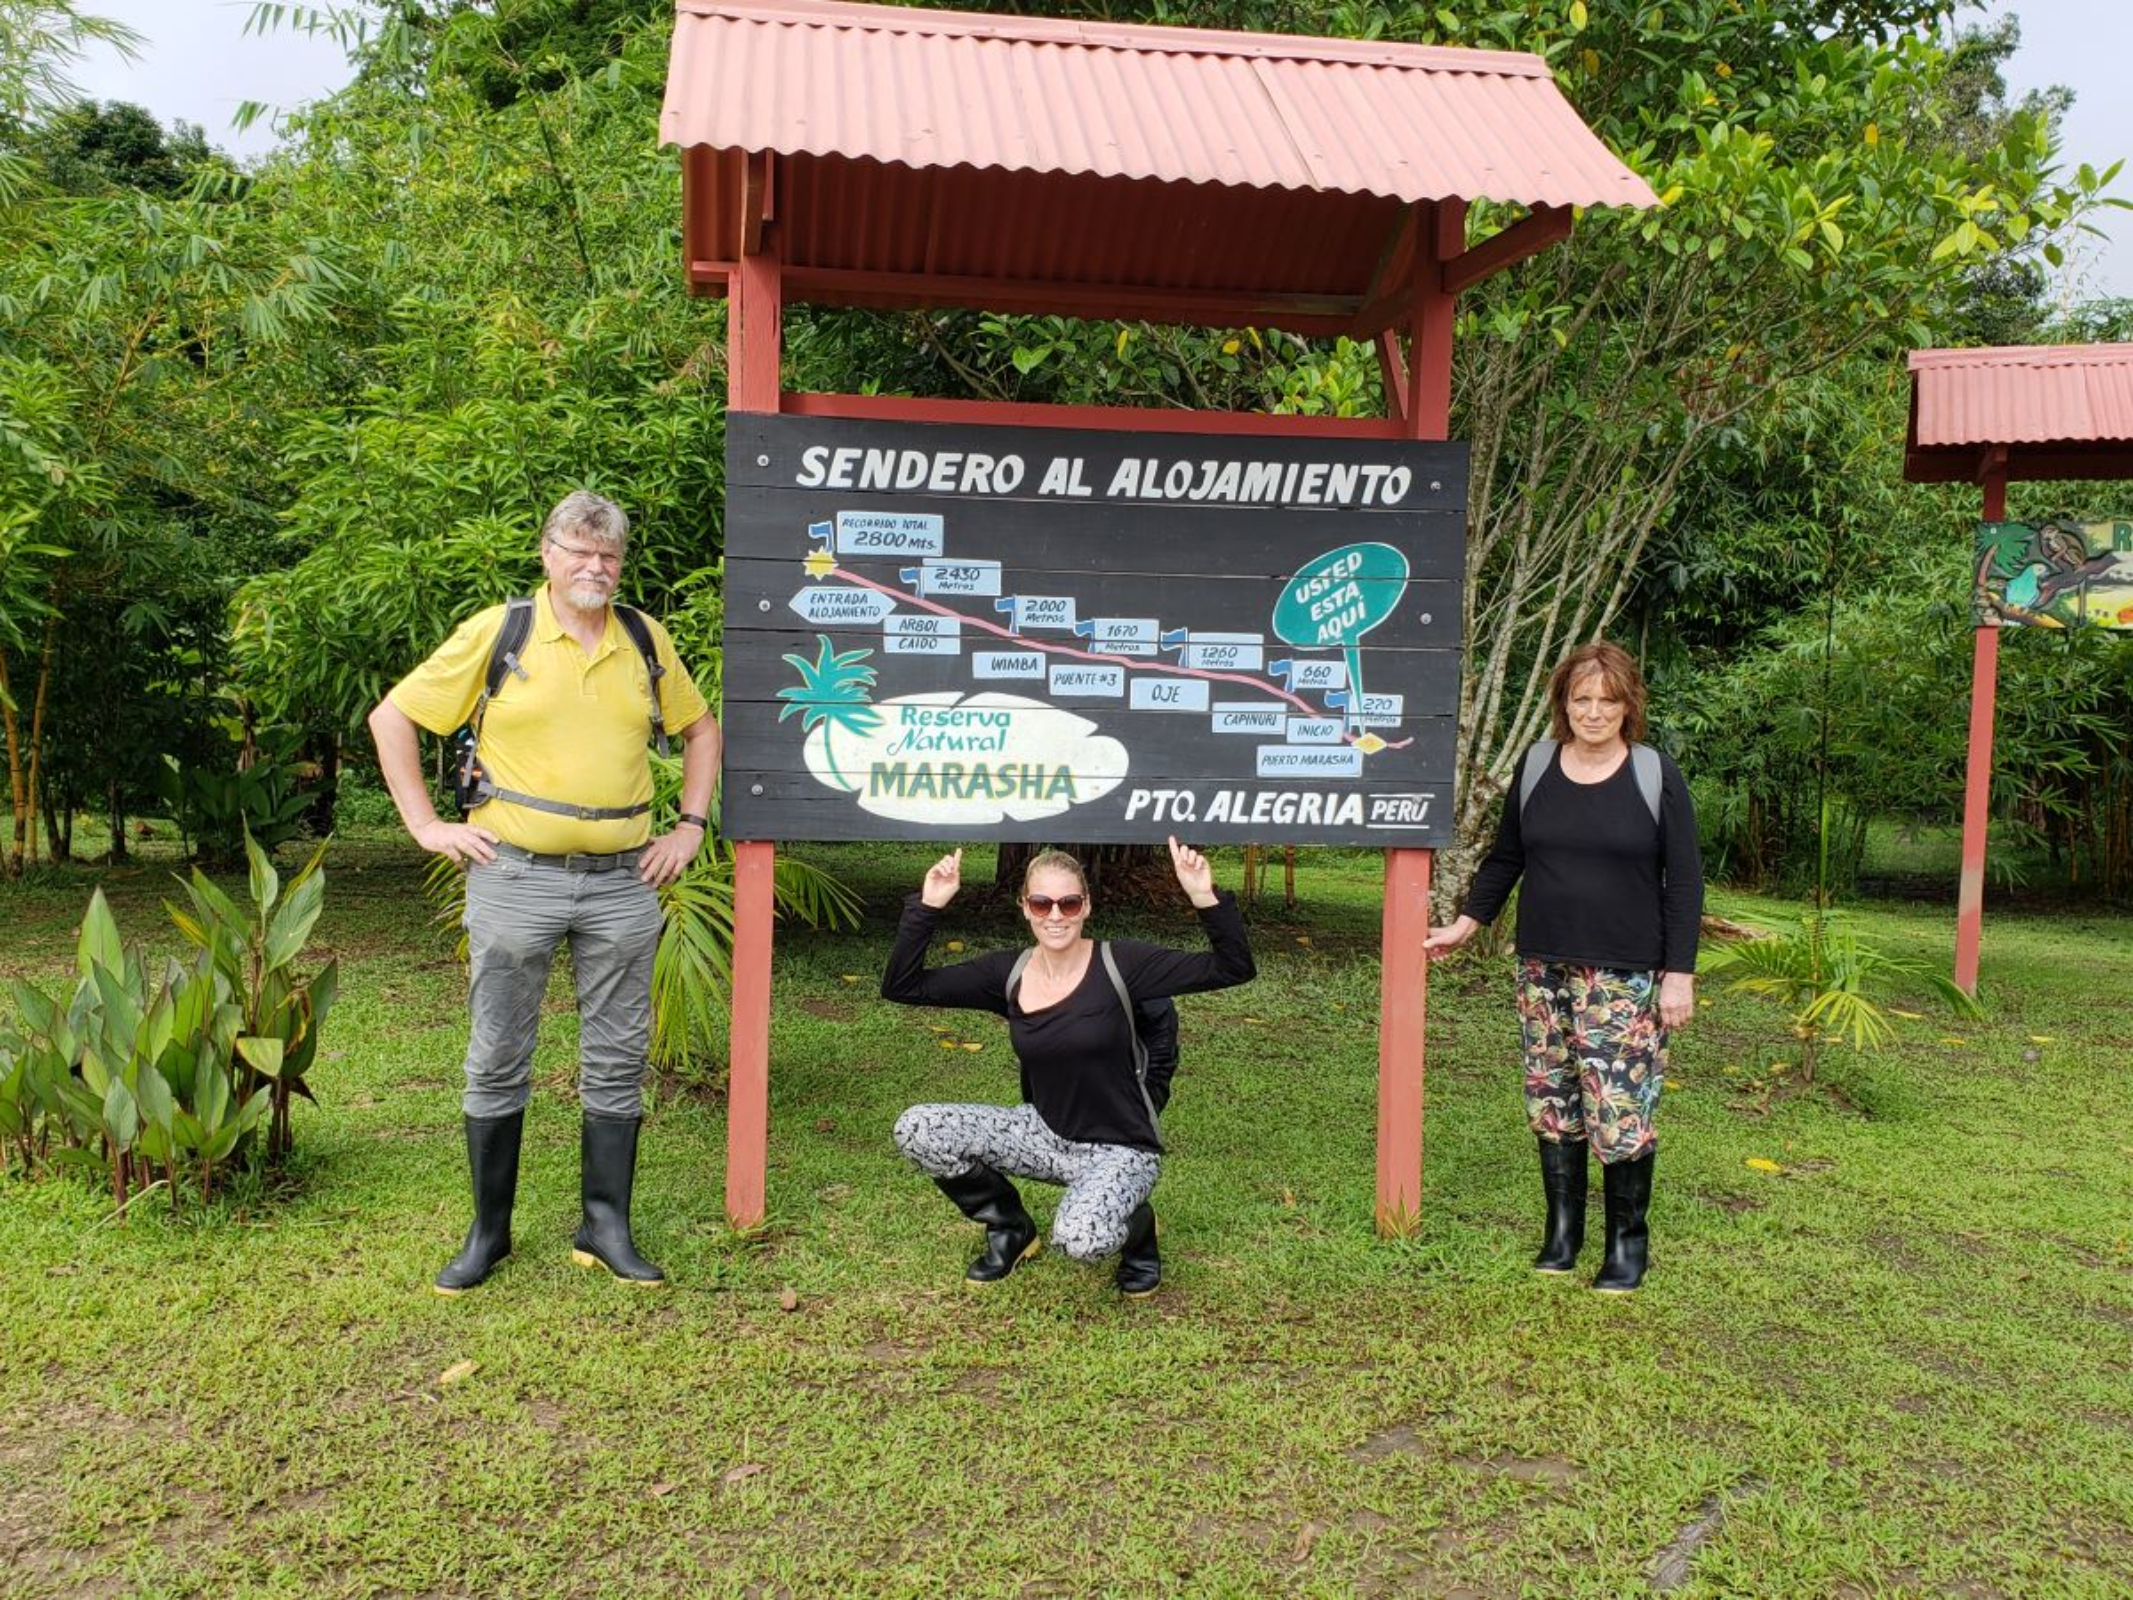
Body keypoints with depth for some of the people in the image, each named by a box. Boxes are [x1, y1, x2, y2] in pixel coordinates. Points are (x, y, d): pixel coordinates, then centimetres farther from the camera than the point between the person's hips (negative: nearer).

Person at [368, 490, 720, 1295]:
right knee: (497, 1060, 6)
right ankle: (488, 1231, 20)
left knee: (617, 1061, 7)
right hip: (516, 875, -2)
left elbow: (700, 728, 21)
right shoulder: (496, 632, -2)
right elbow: (391, 718, 2)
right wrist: (427, 826, -3)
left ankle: (606, 1227, 19)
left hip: (623, 881, 3)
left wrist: (691, 824, 10)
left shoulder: (646, 641, 7)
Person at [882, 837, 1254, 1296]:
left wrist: (1205, 897, -32)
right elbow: (900, 986, -4)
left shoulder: (1120, 964, -15)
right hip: (1045, 1133, 5)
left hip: (1119, 1150, -4)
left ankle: (1134, 1225, 4)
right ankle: (1010, 1229, 11)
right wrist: (927, 906, -16)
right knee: (916, 1130, -13)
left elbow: (1234, 968, -17)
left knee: (1082, 1238, -36)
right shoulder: (1008, 974, -4)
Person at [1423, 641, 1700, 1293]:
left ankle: (1628, 1241, 12)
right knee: (1552, 1105, 8)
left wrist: (1679, 973, -7)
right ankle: (1562, 1231, 22)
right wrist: (1466, 923, 12)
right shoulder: (1536, 766, 5)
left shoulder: (1655, 775, -4)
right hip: (1543, 968, 4)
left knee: (1620, 1110, -5)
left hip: (1623, 976, -3)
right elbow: (1505, 858, 16)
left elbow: (1684, 882, -3)